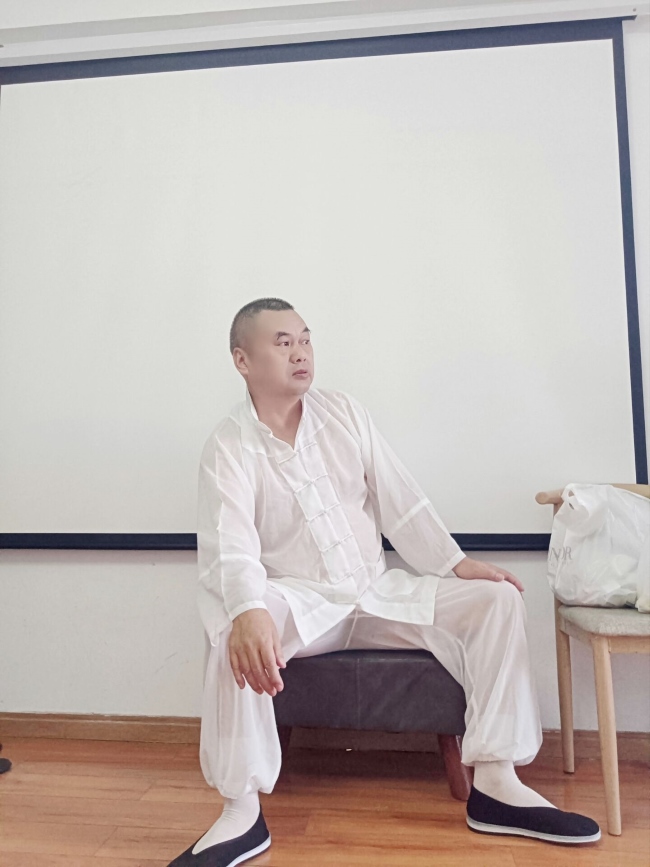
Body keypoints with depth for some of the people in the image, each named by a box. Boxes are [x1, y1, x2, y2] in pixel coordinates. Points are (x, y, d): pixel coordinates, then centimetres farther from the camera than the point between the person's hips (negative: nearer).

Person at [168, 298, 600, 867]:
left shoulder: (344, 413, 4)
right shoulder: (228, 448, -9)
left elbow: (399, 498, 4)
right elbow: (230, 547, -23)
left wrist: (455, 562, -4)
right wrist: (249, 611, -43)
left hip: (379, 591, 5)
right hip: (299, 601, -4)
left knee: (496, 598, -11)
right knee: (236, 633, -36)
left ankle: (495, 783, -9)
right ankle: (243, 812, -21)